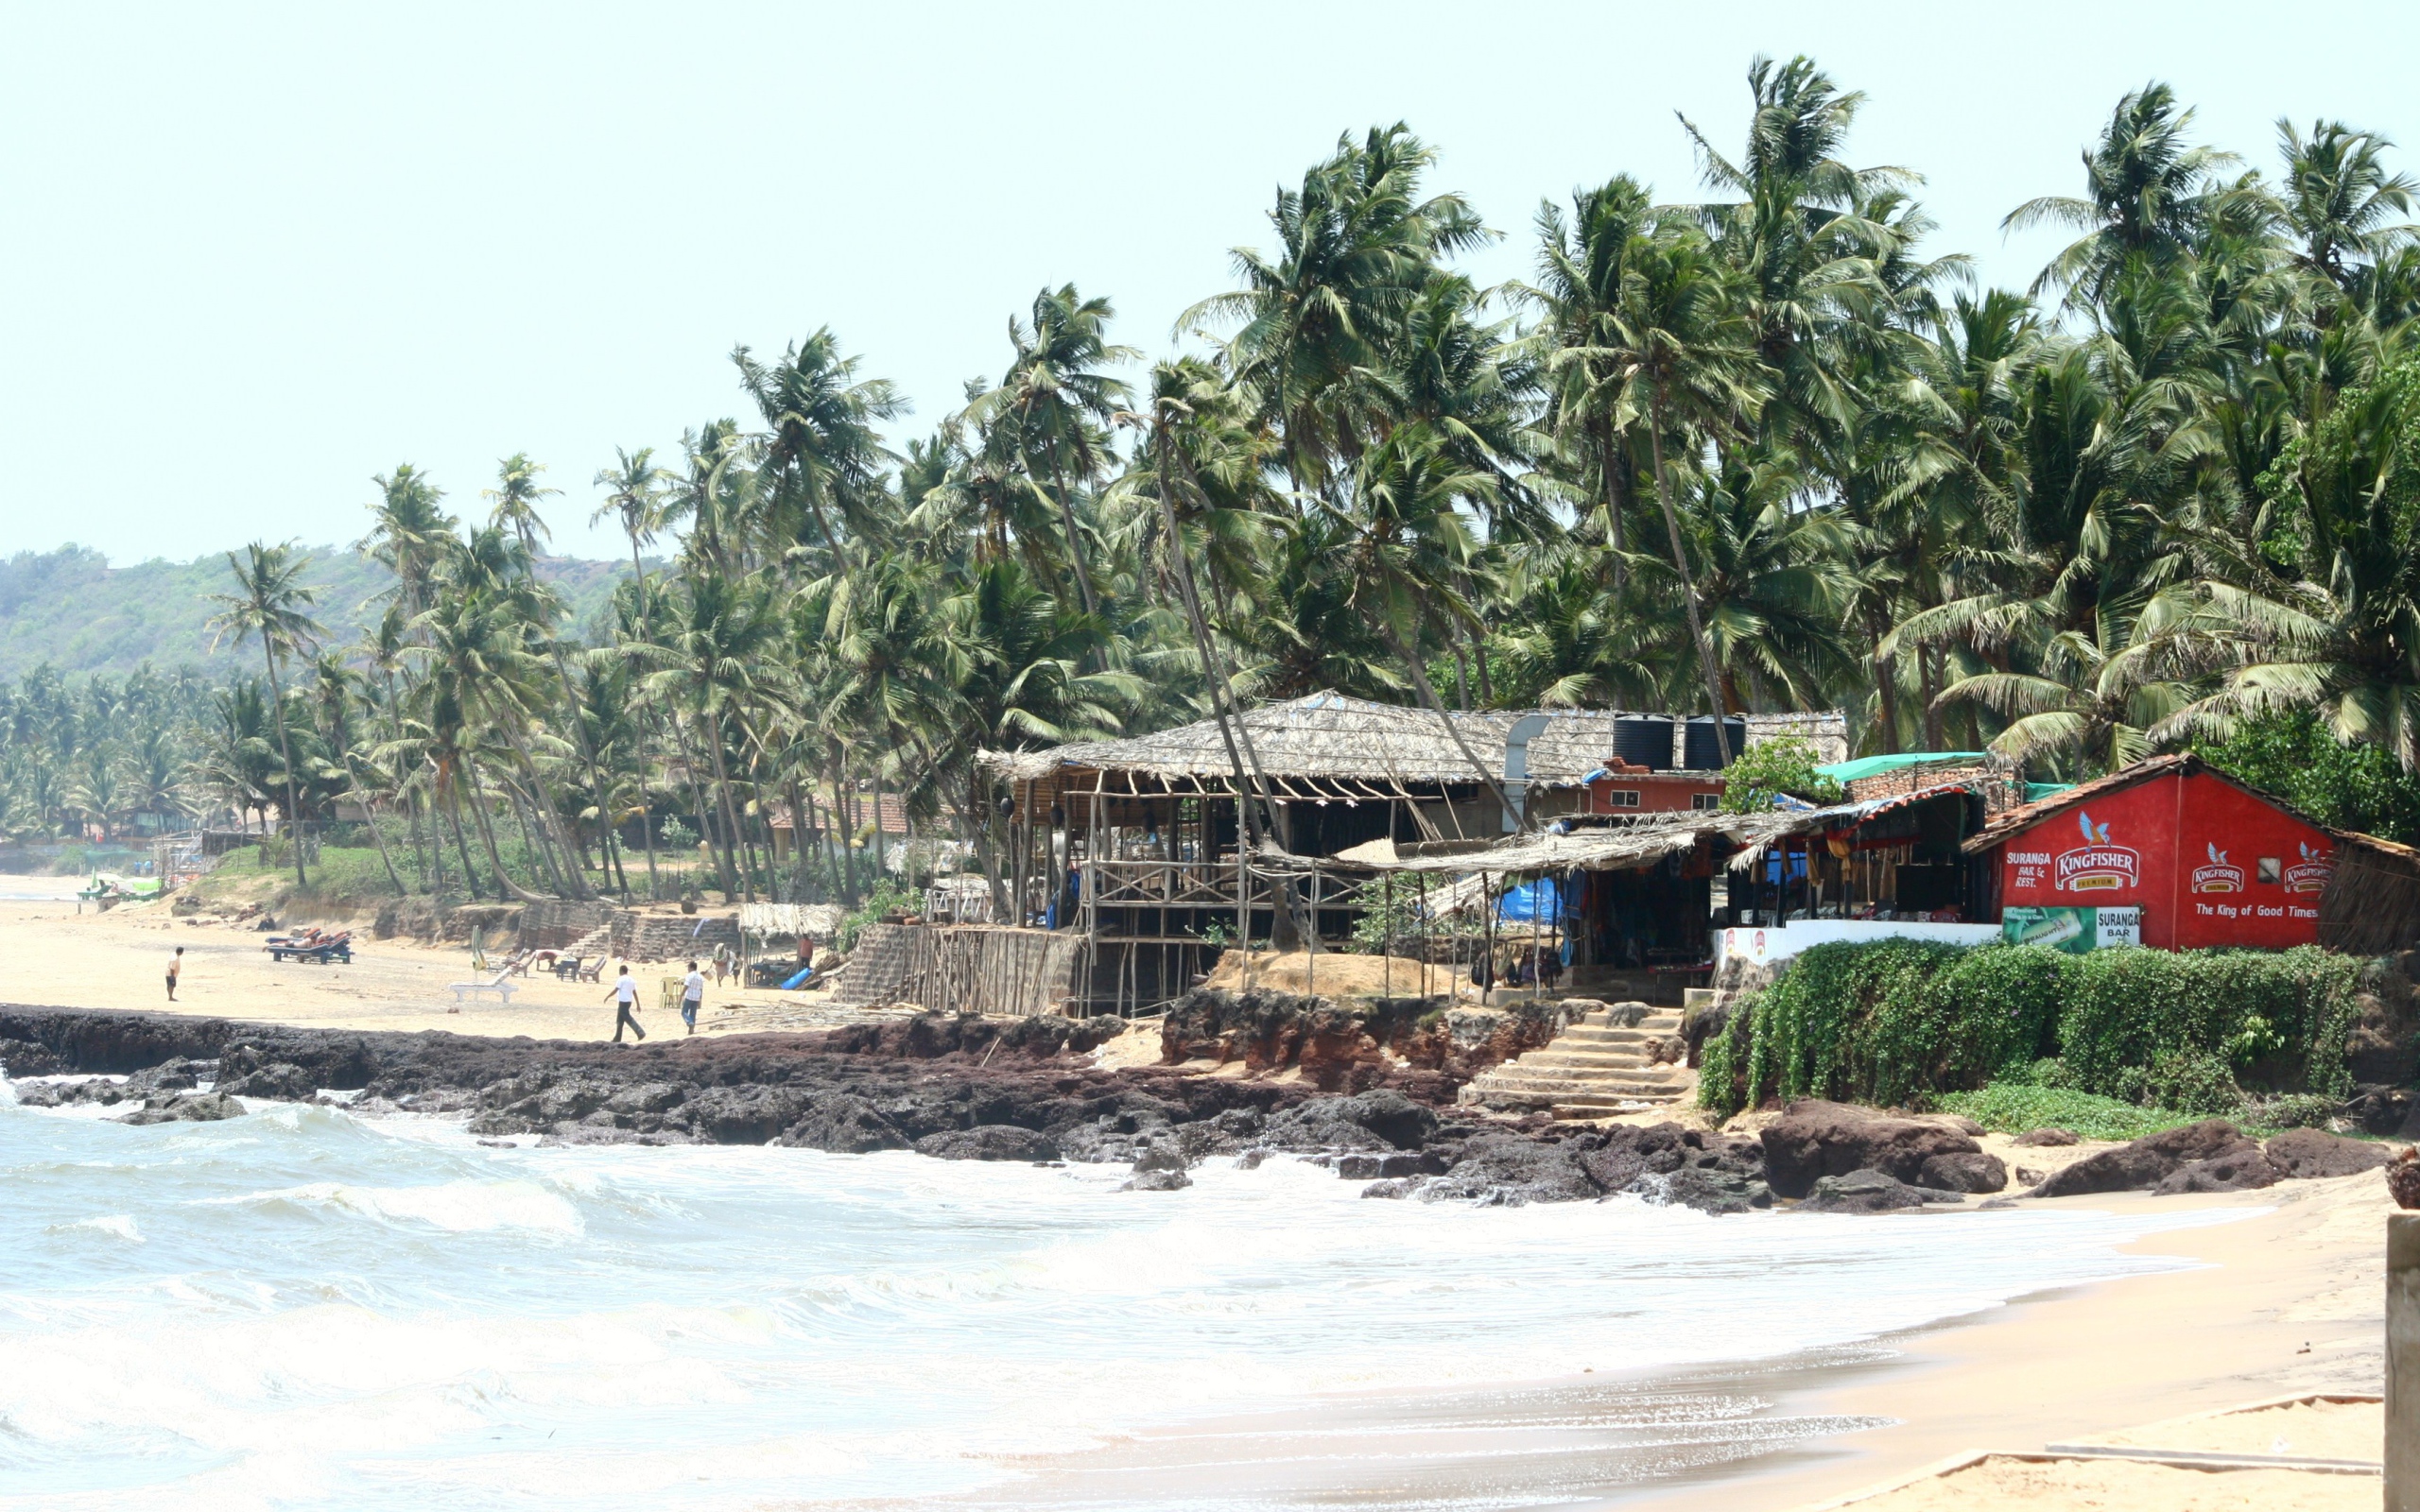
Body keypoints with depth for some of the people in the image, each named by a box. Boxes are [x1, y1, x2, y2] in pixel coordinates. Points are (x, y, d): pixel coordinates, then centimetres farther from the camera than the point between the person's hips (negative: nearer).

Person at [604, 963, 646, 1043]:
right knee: (620, 1020, 14)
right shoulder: (632, 980, 13)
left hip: (623, 1001, -8)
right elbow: (635, 993, 14)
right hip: (629, 1001, 8)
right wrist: (638, 1005, 15)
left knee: (628, 1019, -10)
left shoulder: (621, 979, -10)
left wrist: (607, 997, -2)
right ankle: (617, 1038, 15)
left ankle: (641, 1033, -22)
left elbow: (615, 990, -14)